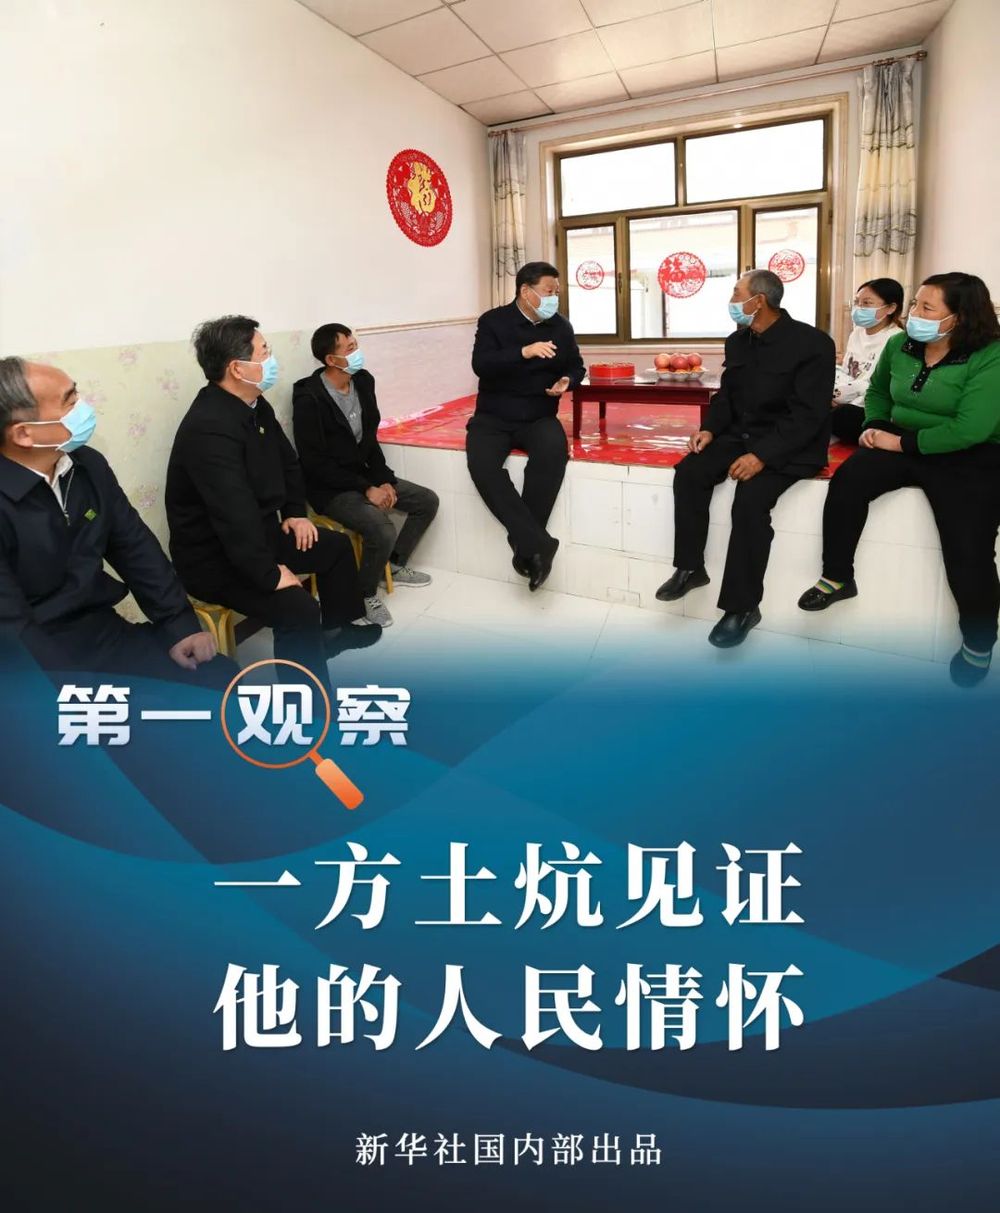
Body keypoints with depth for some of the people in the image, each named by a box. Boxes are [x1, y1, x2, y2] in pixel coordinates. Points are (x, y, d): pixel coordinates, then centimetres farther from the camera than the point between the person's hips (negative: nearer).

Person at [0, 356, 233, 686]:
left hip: (103, 632, 7)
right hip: (41, 663, -6)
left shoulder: (88, 465, 3)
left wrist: (179, 626, 2)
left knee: (220, 678, -6)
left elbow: (134, 546, 10)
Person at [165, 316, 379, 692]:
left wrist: (296, 513, 10)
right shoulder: (209, 428, -30)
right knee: (299, 608, -29)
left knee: (337, 546, 21)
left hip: (259, 533, 11)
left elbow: (286, 461, 19)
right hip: (214, 558, -10)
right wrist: (270, 575, -31)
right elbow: (234, 513, -36)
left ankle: (340, 628, 41)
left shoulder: (254, 405, 2)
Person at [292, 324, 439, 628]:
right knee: (383, 531, -29)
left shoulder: (363, 381, 0)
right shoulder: (309, 398, -22)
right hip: (329, 487, -8)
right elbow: (314, 463, -21)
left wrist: (384, 479, -4)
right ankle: (366, 594, -2)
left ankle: (395, 566, 21)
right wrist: (367, 489, -22)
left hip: (362, 474, 8)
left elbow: (369, 438, 9)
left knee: (427, 501, 5)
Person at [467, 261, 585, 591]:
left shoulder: (560, 325, 9)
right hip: (494, 418, -1)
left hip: (538, 418, 2)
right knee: (482, 463, -33)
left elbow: (576, 366, 20)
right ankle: (538, 543, -30)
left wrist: (567, 381, -4)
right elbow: (481, 365, -17)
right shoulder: (493, 321, -2)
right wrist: (524, 352, -28)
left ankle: (525, 546, -24)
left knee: (553, 451, -34)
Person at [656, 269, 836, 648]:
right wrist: (710, 429, -4)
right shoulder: (737, 340, 8)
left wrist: (762, 455, -30)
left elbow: (807, 414, -20)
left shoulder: (813, 344, -14)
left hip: (790, 447, -7)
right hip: (740, 435, 7)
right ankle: (690, 567, -4)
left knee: (750, 499, -31)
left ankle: (742, 607, -20)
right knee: (689, 472, -18)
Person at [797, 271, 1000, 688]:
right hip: (902, 444, 5)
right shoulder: (899, 346, 3)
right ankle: (837, 577, -6)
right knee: (847, 481, -22)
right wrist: (874, 426, 3)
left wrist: (902, 442, -21)